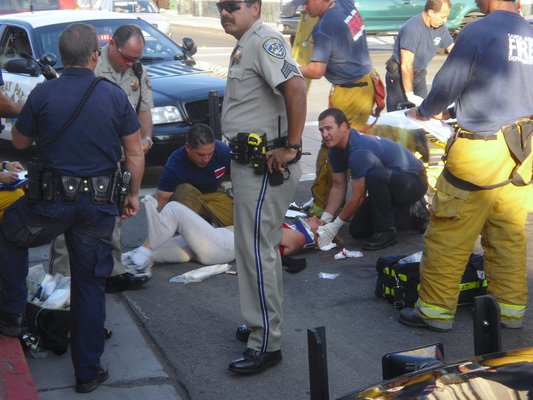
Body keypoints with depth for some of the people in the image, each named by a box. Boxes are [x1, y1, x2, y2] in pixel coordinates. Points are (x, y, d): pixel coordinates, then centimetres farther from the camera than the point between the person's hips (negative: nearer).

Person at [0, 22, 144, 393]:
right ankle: (88, 373, 18)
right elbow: (135, 151, 1)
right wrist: (134, 194, 13)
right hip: (99, 203, 2)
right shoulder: (115, 95, -4)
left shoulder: (43, 94, -8)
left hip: (52, 199, -1)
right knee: (91, 286, 11)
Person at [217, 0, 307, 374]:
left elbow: (295, 86, -31)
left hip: (264, 166, -11)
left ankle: (266, 345, 2)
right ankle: (264, 325, 34)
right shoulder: (245, 45, 16)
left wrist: (291, 146, -26)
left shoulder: (264, 40, -17)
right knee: (260, 248, 20)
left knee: (256, 251, -6)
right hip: (250, 161, 11)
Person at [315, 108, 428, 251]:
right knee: (357, 229, 3)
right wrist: (324, 220, -6)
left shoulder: (359, 151, -32)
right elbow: (338, 187, 4)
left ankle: (386, 232, -19)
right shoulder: (335, 150, -3)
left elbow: (358, 197, -27)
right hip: (390, 182, 9)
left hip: (414, 181, -9)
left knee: (373, 175, -38)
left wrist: (335, 225, -18)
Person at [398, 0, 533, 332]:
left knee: (449, 235, 3)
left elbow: (446, 86, -6)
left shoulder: (477, 32, -11)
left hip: (481, 152, -7)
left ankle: (436, 310, 10)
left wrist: (423, 112, 15)